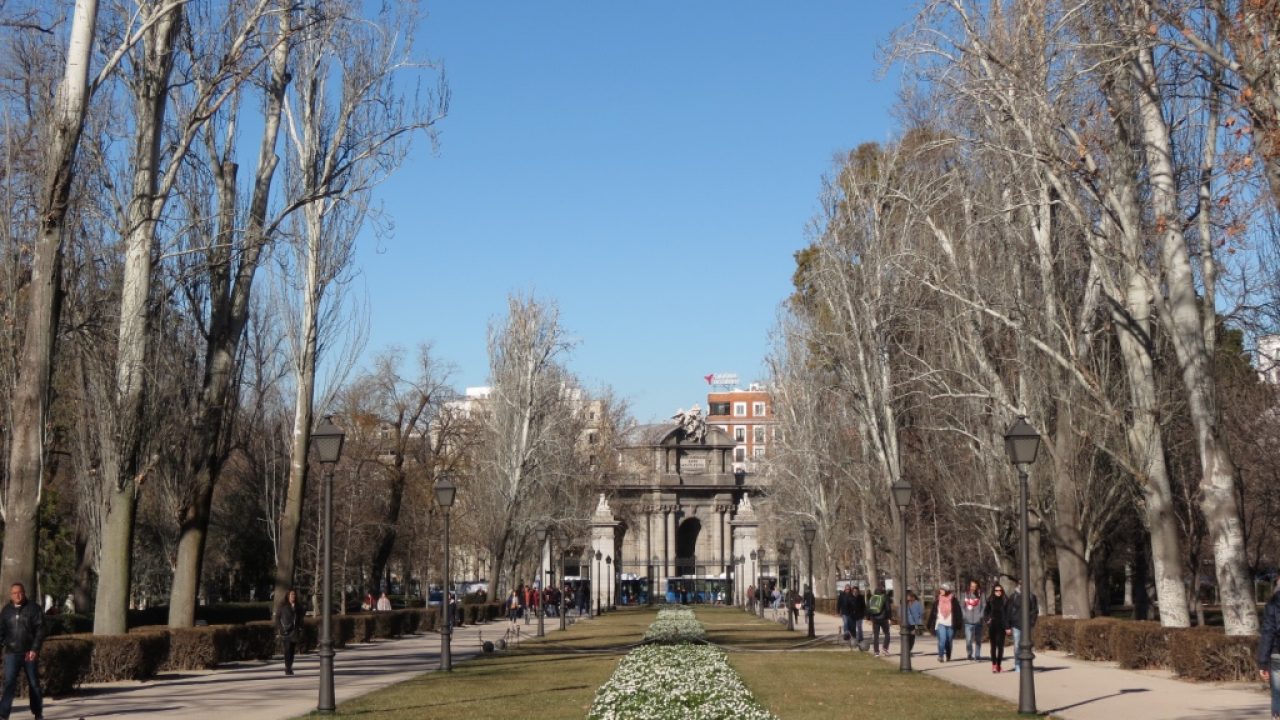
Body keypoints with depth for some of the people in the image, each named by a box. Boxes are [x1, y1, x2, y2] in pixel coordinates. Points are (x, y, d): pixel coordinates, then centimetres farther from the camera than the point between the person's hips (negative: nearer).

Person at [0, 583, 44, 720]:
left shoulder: (33, 608, -1)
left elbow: (40, 630, -5)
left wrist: (34, 649, -14)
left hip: (30, 653, -1)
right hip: (12, 653, 1)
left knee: (34, 683, 8)